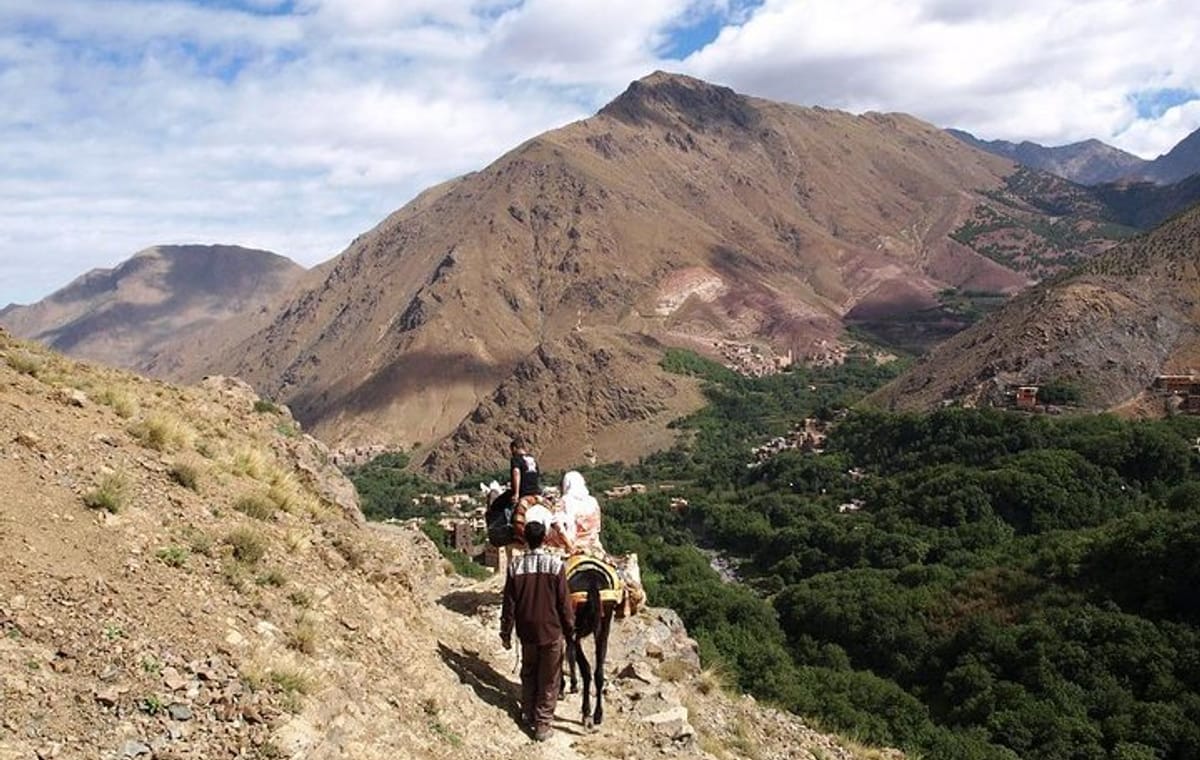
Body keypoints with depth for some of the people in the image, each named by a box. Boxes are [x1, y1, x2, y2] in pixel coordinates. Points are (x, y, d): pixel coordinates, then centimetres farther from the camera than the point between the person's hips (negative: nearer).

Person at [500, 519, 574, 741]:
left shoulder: (515, 566, -8)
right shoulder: (556, 565, -14)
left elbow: (509, 604, -3)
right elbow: (564, 603, -9)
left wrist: (505, 633, 8)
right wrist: (570, 629, 4)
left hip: (527, 632, 2)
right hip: (552, 632, -2)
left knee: (528, 675, 22)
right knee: (548, 681, 9)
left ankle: (528, 716, 32)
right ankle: (542, 725, 11)